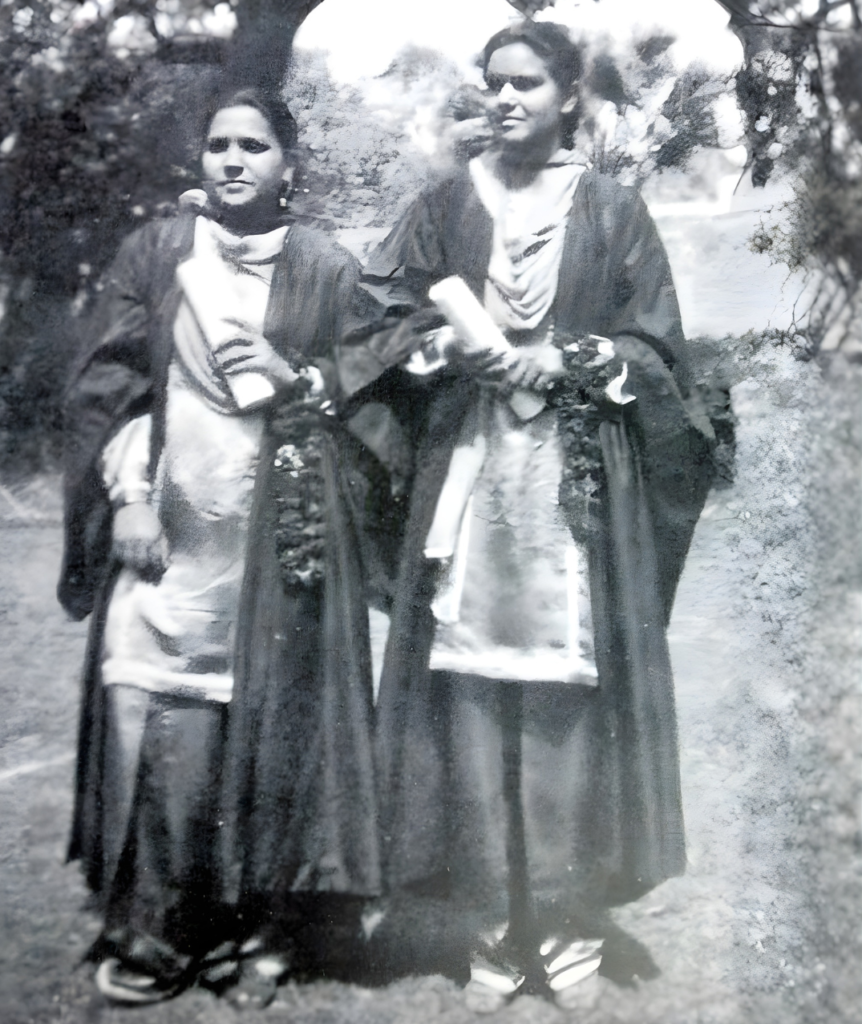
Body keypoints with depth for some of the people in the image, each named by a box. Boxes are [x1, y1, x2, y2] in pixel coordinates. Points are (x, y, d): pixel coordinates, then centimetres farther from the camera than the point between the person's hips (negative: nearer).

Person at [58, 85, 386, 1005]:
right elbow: (102, 387, 5)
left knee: (267, 725, 2)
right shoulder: (152, 254, 8)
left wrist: (293, 379, -10)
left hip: (280, 539, 0)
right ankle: (149, 931, 12)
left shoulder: (329, 272, 7)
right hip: (168, 523, 1)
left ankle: (251, 923, 17)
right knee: (153, 722, -1)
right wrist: (128, 498, -5)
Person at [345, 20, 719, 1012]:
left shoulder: (615, 213, 7)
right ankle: (492, 929, 12)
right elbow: (385, 327, 8)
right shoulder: (443, 207, 10)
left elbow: (655, 350, 4)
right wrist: (448, 345, -12)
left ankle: (571, 927, 14)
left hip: (581, 484, -1)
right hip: (468, 476, 1)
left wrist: (568, 360, -12)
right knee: (472, 704, 0)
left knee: (571, 701, 0)